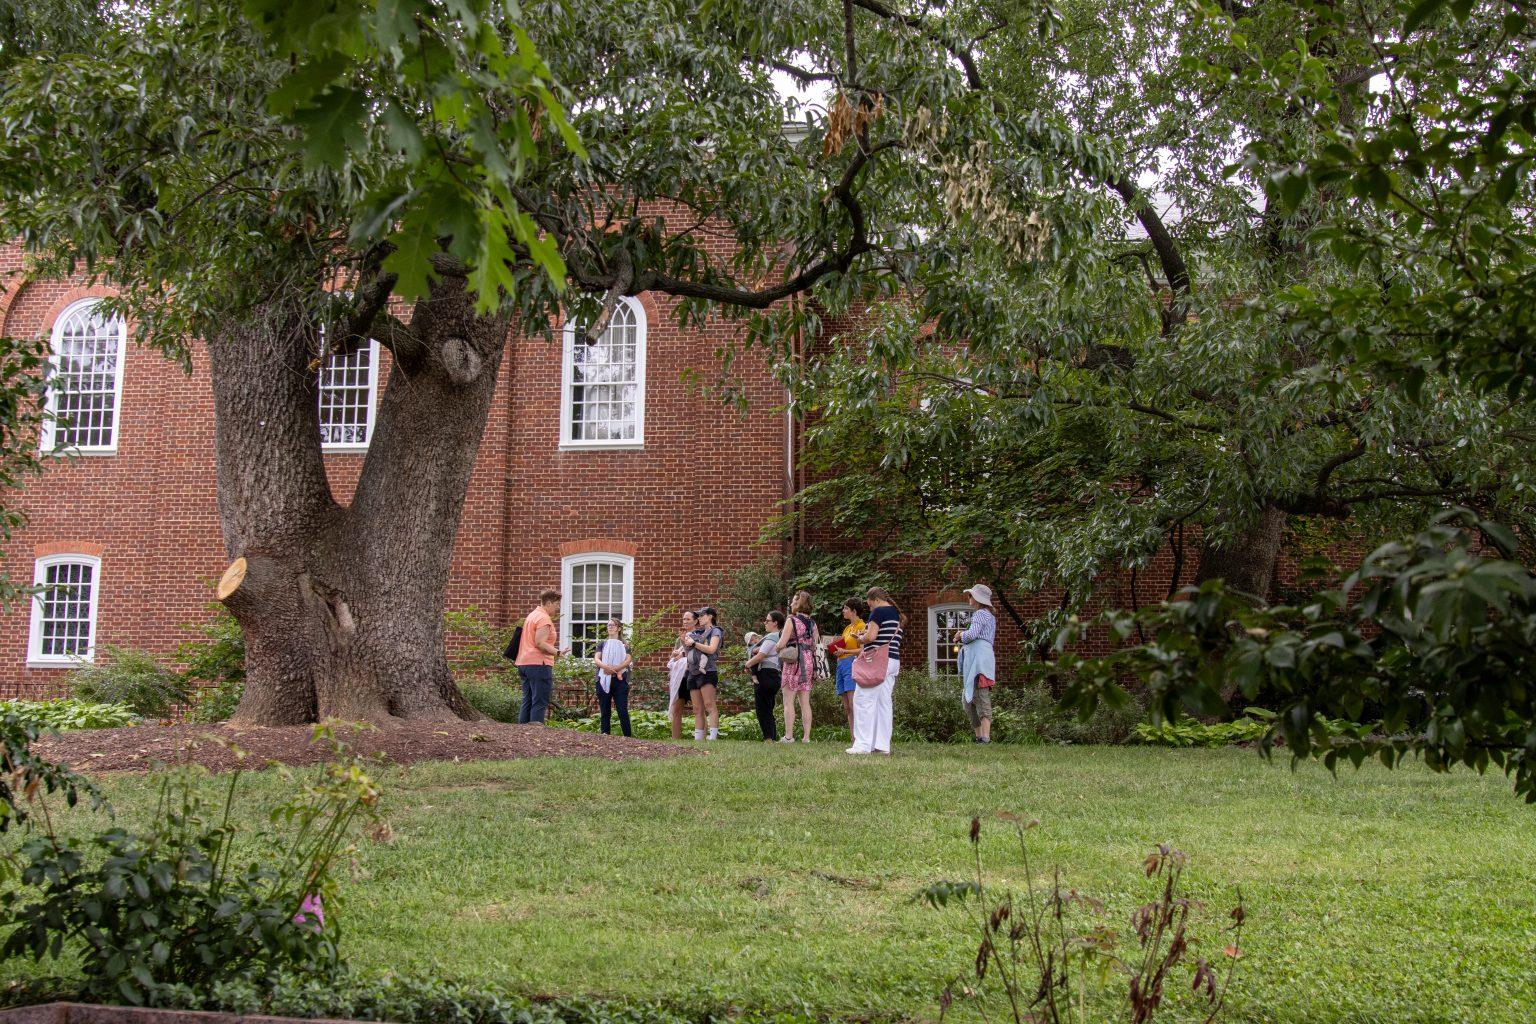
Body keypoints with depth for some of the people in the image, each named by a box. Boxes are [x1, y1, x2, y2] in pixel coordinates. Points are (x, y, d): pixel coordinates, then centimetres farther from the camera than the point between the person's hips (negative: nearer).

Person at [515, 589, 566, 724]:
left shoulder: (532, 615, 20)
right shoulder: (544, 618, -11)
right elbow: (540, 643, -21)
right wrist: (557, 653, -28)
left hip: (524, 662, 10)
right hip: (539, 664, -10)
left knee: (527, 701, 11)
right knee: (540, 703, -9)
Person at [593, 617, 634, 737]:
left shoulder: (624, 645, 12)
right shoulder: (603, 644, 15)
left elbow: (628, 660, -3)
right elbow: (596, 659, 1)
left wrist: (615, 668, -19)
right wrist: (606, 666, -20)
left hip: (620, 680, -2)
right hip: (604, 680, 2)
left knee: (623, 711, -8)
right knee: (605, 711, 1)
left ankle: (628, 736, -6)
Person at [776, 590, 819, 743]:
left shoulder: (791, 620, -9)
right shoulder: (812, 623, 10)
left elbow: (781, 644, -12)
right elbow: (817, 644, 12)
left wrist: (777, 650, 7)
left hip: (794, 663, -6)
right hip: (809, 662, 6)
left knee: (789, 701, -2)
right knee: (805, 702, 7)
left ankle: (789, 735, -6)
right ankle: (806, 736, 5)